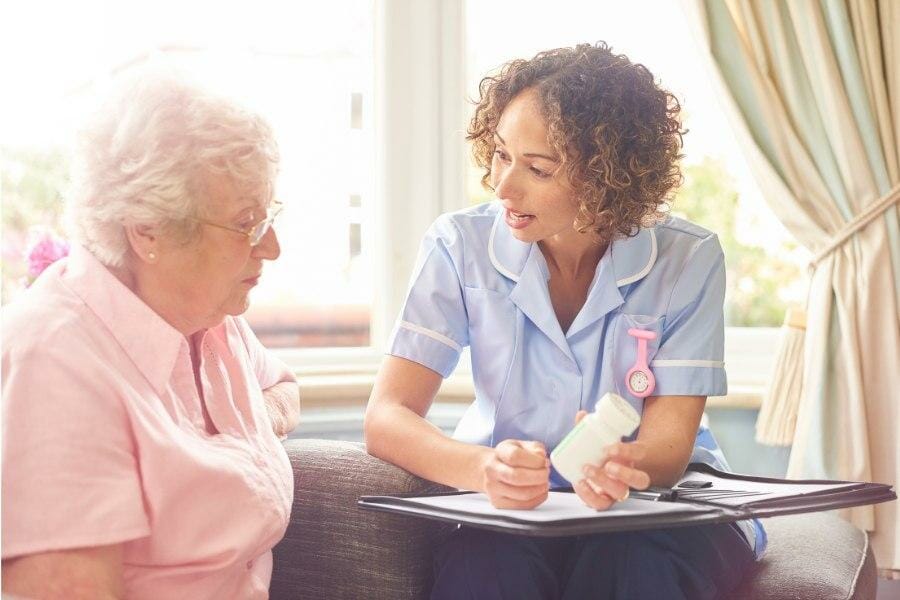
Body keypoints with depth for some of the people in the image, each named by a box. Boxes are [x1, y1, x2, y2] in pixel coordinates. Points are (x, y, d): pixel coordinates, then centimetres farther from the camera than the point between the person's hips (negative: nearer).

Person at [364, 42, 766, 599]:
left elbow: (668, 442, -13)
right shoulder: (461, 245, -10)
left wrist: (620, 465, -39)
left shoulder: (687, 260, -11)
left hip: (659, 510, 0)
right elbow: (387, 417, -16)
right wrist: (484, 468, -38)